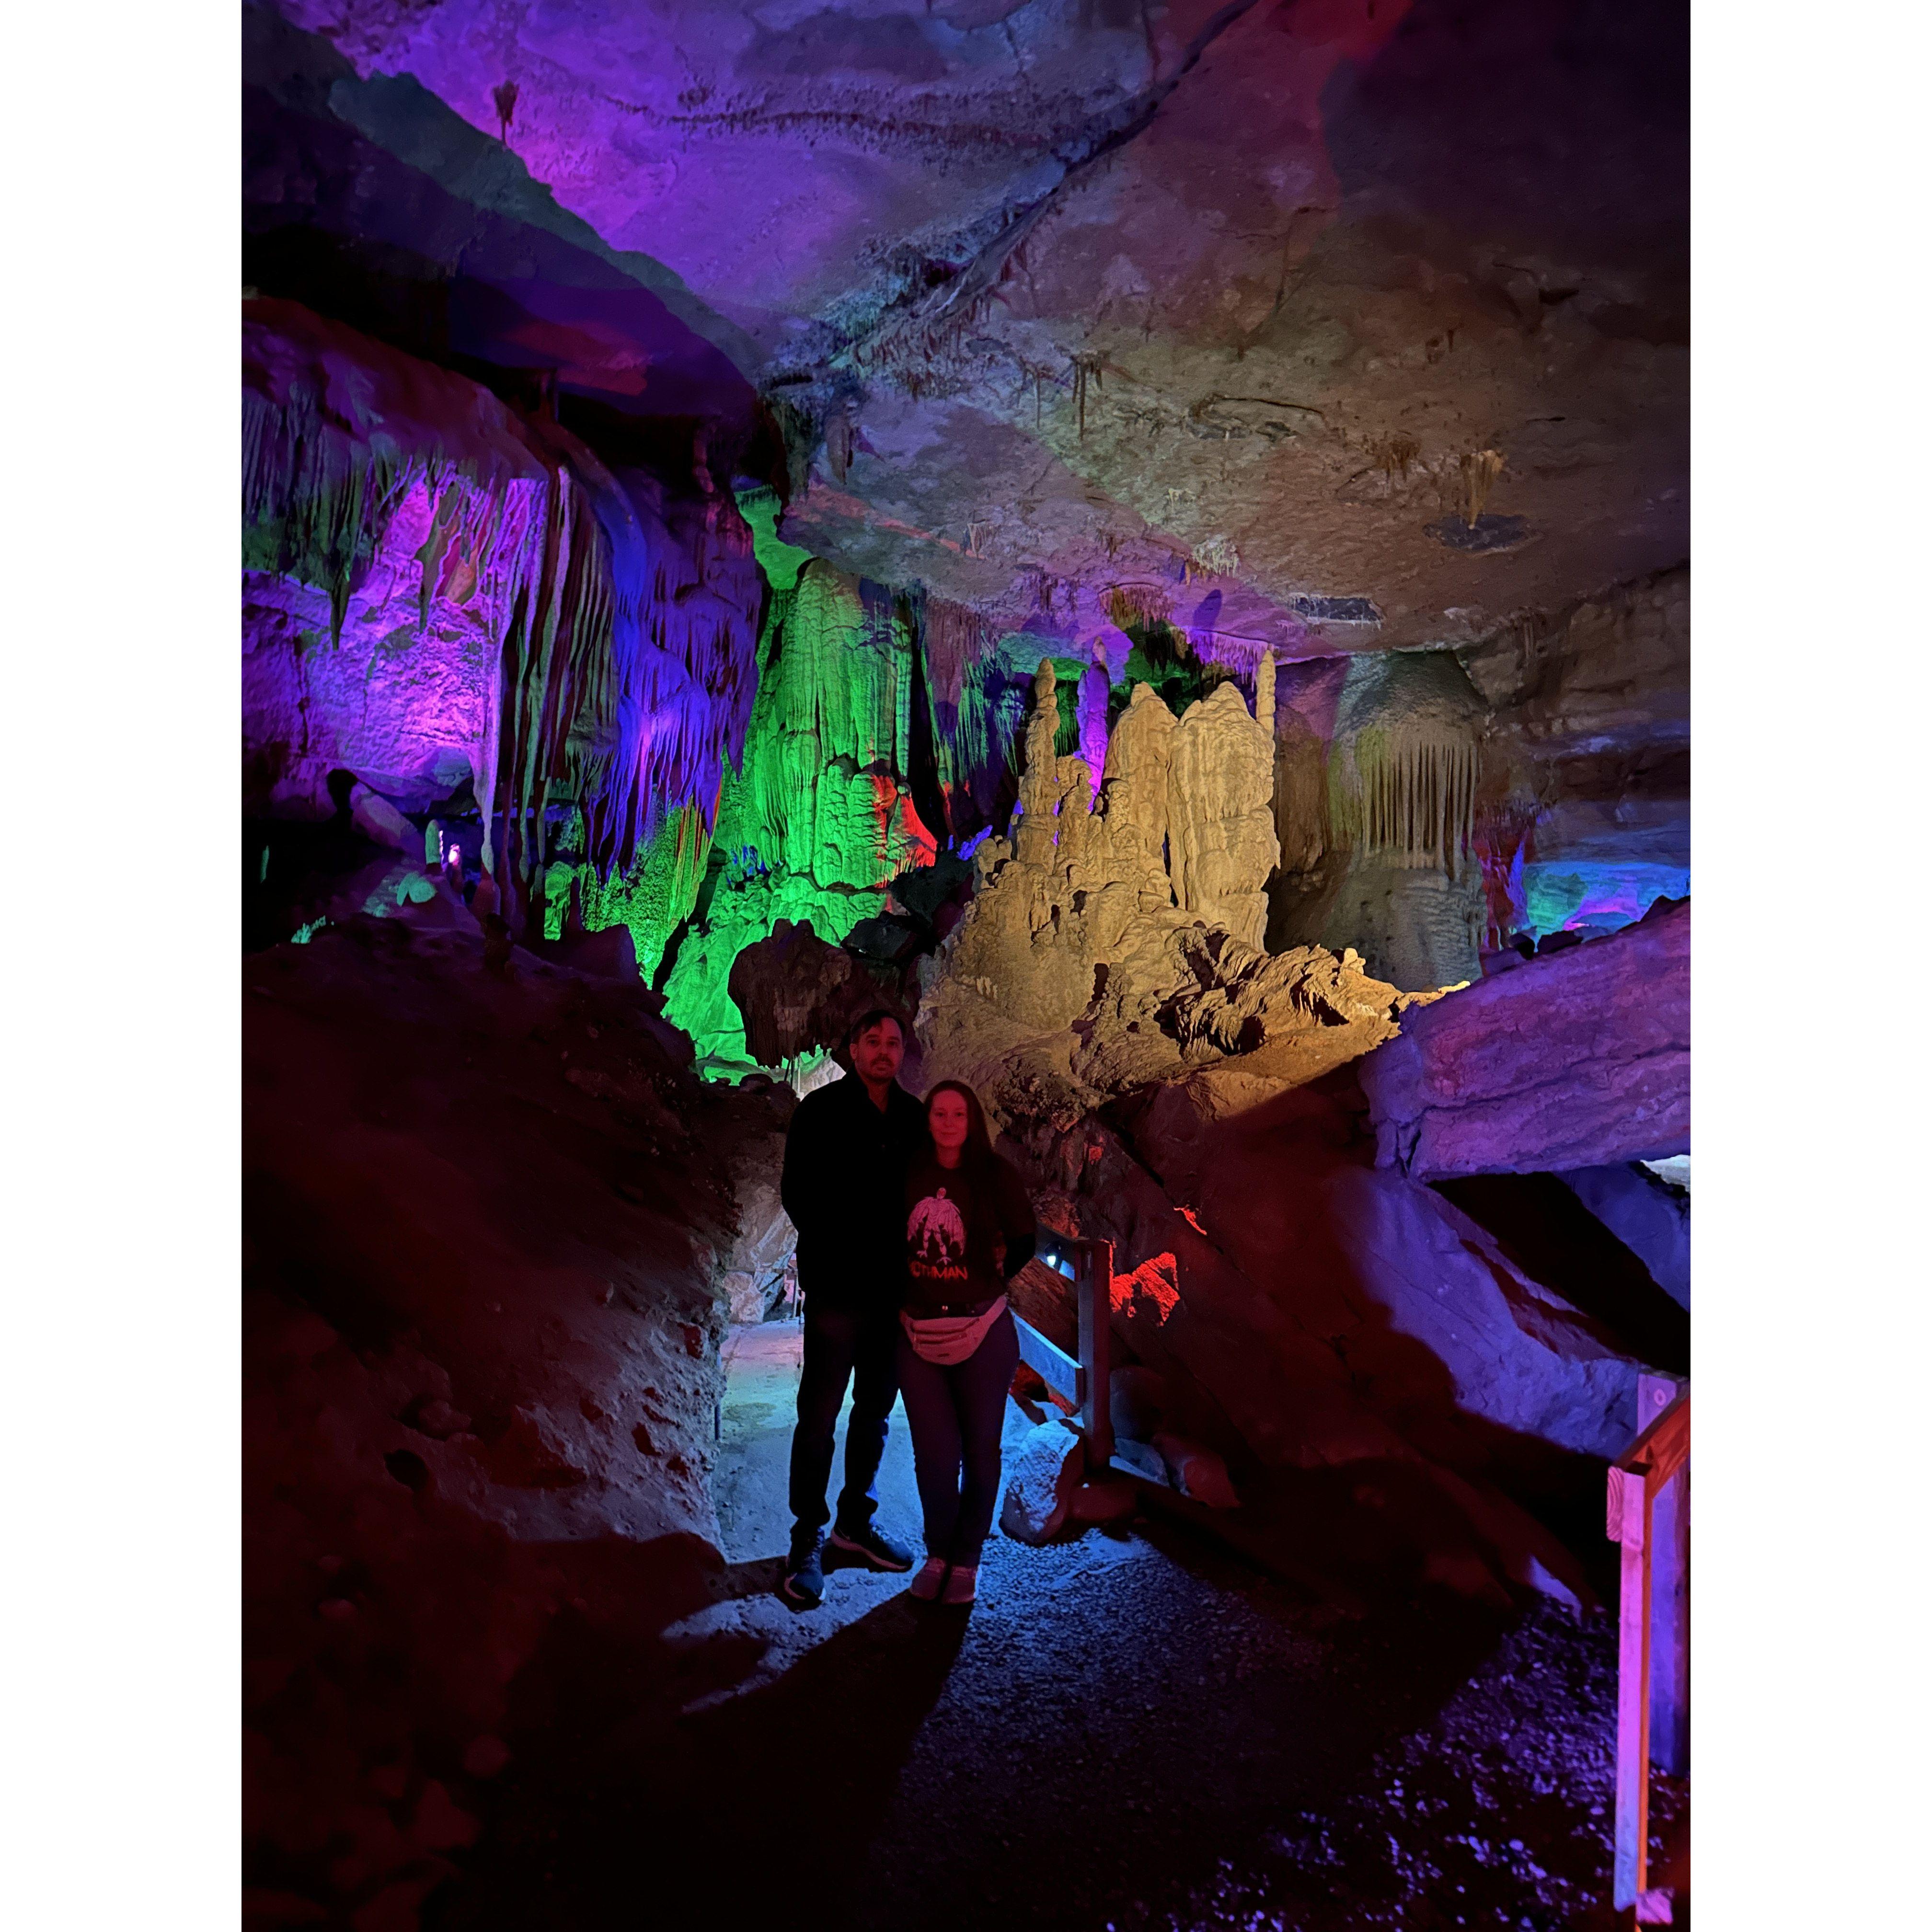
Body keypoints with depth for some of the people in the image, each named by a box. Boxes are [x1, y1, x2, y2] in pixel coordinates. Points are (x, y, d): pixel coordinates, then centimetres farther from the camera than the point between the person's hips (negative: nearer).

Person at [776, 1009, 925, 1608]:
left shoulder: (912, 1117, 7)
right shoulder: (823, 1110, -4)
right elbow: (797, 1193, -6)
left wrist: (907, 1258, -2)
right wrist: (840, 1253, -10)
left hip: (893, 1289, 5)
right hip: (838, 1289, -4)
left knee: (875, 1411, 14)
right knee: (819, 1417, 1)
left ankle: (855, 1522, 29)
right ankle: (807, 1543, 13)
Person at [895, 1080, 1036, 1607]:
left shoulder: (994, 1175, -6)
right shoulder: (909, 1176, -1)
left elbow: (1023, 1242, 4)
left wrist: (986, 1281, 5)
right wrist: (906, 1294, 5)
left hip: (983, 1333, -1)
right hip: (918, 1335, 1)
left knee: (979, 1451, 9)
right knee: (935, 1455, 5)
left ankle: (967, 1561, 27)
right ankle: (938, 1554, 27)